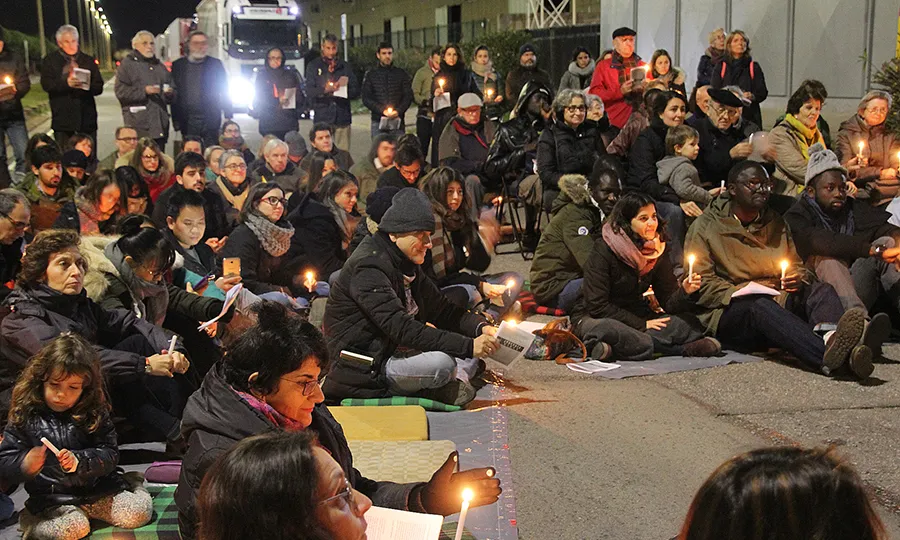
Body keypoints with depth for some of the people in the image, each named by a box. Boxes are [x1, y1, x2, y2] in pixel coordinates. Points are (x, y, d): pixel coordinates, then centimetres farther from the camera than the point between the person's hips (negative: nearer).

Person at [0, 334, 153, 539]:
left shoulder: (95, 414, 0)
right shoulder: (26, 418, -3)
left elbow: (110, 455, -4)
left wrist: (79, 461, -23)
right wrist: (25, 465, -27)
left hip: (99, 489, 2)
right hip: (53, 498, -2)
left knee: (139, 513, -12)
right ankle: (31, 521, -1)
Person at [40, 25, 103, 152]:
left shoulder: (89, 61, 15)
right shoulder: (50, 60, 9)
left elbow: (99, 87, 10)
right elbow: (46, 84, -4)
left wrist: (87, 86, -12)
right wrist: (66, 83, -21)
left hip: (87, 117, 2)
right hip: (63, 118, -2)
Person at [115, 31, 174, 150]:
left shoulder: (160, 66, 24)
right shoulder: (127, 64, 5)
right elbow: (120, 91, -6)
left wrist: (170, 93, 4)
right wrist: (144, 91, -17)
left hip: (160, 124, 6)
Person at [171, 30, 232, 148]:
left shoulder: (215, 64, 8)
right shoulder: (177, 66, 9)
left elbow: (225, 92, 7)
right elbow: (172, 94, 8)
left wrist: (228, 118, 0)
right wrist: (175, 119, 1)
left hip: (210, 121, -1)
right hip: (187, 123, 1)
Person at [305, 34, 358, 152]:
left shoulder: (345, 67, 15)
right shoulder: (313, 66, 9)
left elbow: (356, 91, 11)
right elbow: (309, 92, -3)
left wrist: (342, 89, -9)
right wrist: (325, 90, -21)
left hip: (343, 118, 2)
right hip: (322, 118, -2)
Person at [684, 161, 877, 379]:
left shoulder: (775, 222, 22)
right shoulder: (705, 227, 4)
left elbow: (797, 266, 24)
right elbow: (701, 283, -4)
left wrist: (798, 279, -1)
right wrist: (737, 295, -19)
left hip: (778, 304, 6)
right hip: (729, 313, -5)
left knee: (822, 289, -22)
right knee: (760, 306, -38)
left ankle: (829, 335, -61)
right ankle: (827, 354, -68)